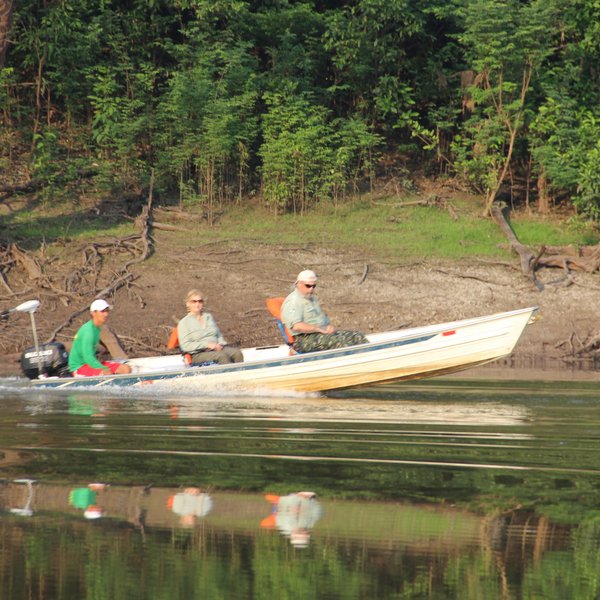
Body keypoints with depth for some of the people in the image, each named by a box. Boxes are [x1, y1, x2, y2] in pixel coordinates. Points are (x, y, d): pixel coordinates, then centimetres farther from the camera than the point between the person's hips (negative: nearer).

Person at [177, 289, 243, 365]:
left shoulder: (209, 317, 21)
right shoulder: (183, 323, 4)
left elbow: (219, 335, 25)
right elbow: (185, 346, -7)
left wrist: (220, 344, 0)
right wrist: (207, 345, -14)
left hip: (217, 349, 5)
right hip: (198, 354, -5)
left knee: (237, 352, -24)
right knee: (222, 356, -34)